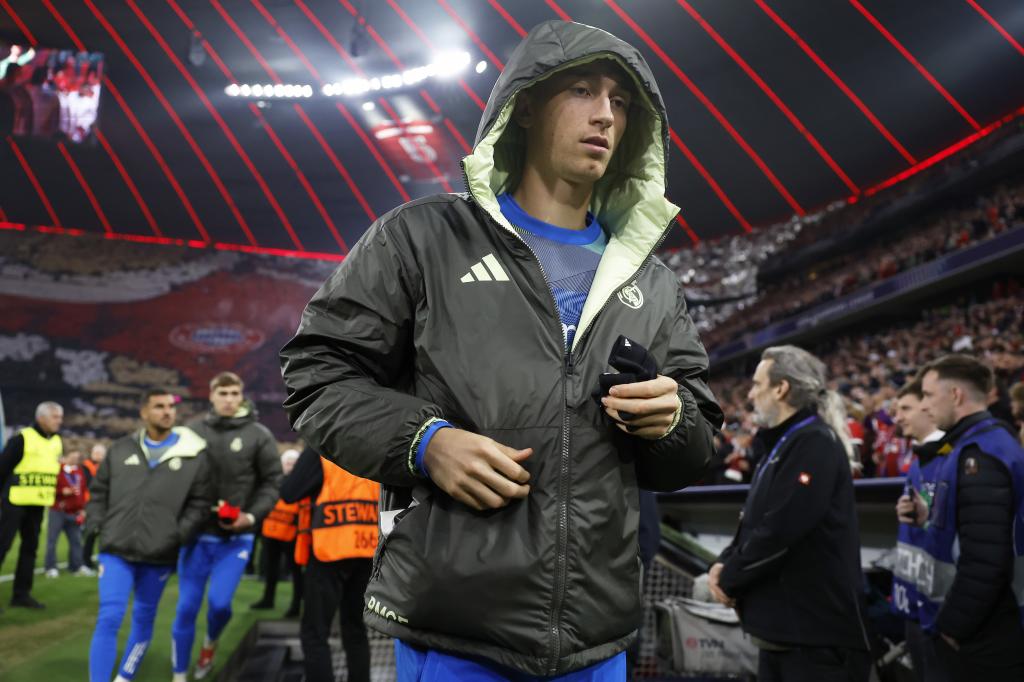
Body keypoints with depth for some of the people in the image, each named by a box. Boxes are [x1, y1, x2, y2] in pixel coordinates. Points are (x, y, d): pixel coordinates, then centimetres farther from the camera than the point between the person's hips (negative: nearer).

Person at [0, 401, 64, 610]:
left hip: (38, 504, 7)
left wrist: (54, 495, 14)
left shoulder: (57, 442, 9)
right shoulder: (23, 438, -11)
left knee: (30, 547, 11)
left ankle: (21, 594, 19)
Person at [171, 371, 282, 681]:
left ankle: (210, 643, 28)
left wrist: (253, 515, -14)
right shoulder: (192, 431, 0)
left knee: (219, 602, -7)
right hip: (197, 533, 1)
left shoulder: (258, 435, -3)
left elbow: (273, 482, 0)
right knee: (187, 607, 3)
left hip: (237, 537, -1)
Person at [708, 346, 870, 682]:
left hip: (813, 629, -9)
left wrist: (729, 580, -12)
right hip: (781, 624, 9)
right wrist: (725, 563, 1)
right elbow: (755, 521, 18)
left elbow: (780, 531, -24)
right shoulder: (784, 443, 15)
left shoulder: (815, 443, -17)